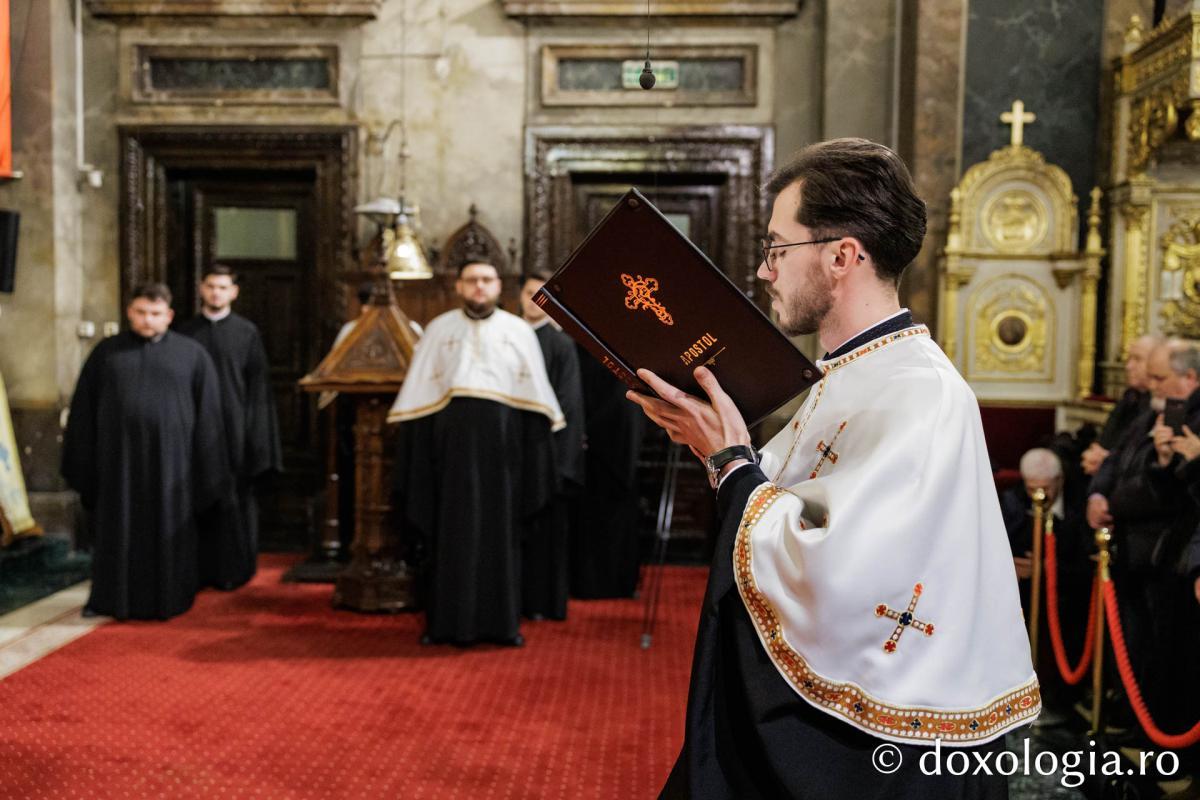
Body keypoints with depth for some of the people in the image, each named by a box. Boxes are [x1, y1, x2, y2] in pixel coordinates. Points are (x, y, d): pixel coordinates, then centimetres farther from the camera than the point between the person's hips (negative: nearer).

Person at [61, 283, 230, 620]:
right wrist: (81, 463, 2)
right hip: (119, 456, 1)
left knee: (168, 530, 5)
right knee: (118, 530, 7)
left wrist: (207, 472, -2)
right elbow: (83, 410, 7)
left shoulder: (192, 354, 3)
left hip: (170, 458, -1)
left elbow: (208, 414, 2)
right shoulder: (106, 352, 6)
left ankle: (168, 599, 17)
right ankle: (110, 598, 18)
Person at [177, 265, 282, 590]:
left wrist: (253, 433, -6)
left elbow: (258, 384, 1)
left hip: (234, 426, -2)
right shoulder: (186, 332, 9)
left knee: (235, 498, 1)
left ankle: (235, 569, 12)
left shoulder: (248, 332, 3)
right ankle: (203, 569, 13)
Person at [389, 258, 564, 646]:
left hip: (502, 443, 0)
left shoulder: (519, 331, 8)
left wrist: (537, 451, 0)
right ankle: (448, 621, 11)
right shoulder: (439, 329, 8)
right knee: (451, 531, 3)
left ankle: (502, 620, 12)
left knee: (500, 531, 4)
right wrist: (415, 449, 0)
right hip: (451, 441, 0)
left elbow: (536, 396, 7)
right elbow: (419, 395, 7)